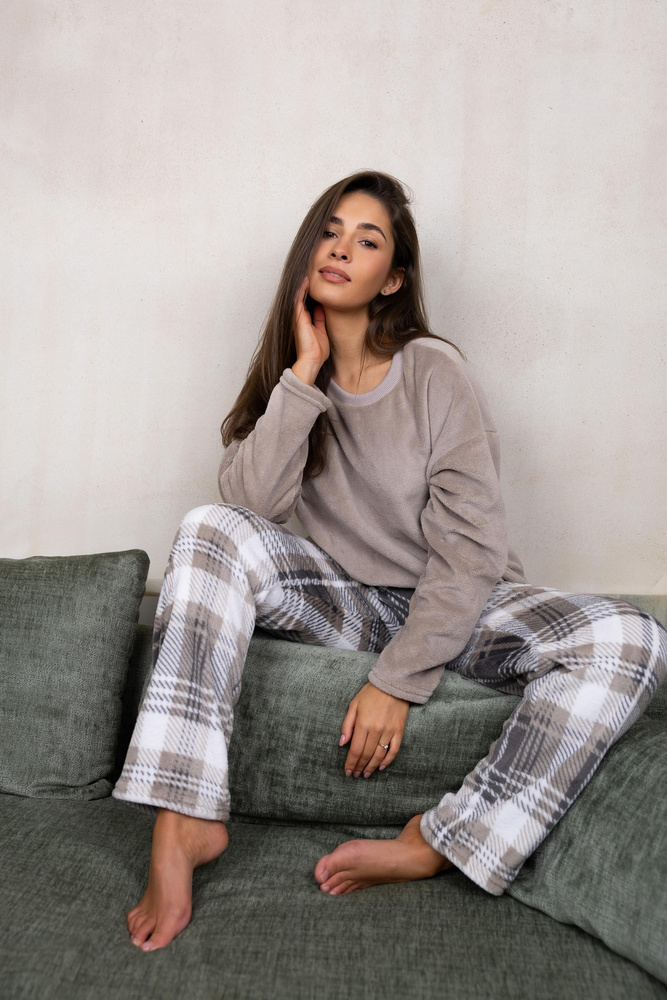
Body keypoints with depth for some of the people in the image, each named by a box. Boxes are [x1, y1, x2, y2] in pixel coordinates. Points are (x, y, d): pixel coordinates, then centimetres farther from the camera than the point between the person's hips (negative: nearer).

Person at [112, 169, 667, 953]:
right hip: (344, 598, 2)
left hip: (453, 606, -2)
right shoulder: (289, 375, 3)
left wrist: (398, 680, -20)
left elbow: (470, 550, -15)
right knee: (209, 530, -24)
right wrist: (305, 374, -17)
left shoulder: (435, 373, -10)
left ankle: (432, 848, -21)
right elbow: (250, 502, -14)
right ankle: (184, 822, -25)